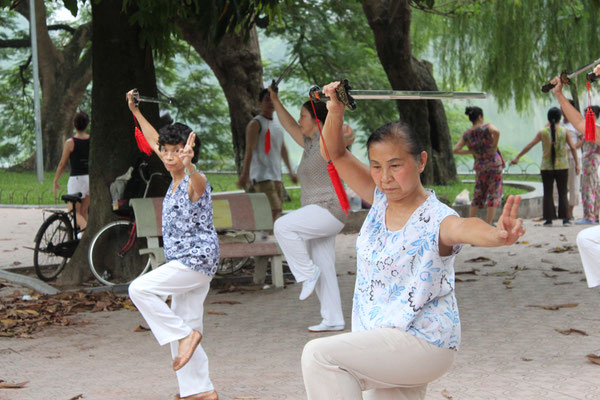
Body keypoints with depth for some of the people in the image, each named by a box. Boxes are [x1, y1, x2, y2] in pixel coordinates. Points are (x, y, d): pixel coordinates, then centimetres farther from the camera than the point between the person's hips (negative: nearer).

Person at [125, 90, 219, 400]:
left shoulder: (196, 181, -14)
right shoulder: (175, 179, 10)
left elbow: (198, 180, -41)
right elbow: (155, 142, 24)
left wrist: (189, 164, -63)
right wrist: (136, 112, 30)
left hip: (197, 259, -9)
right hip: (184, 262, 9)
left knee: (139, 289, -18)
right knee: (183, 329, 8)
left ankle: (184, 334, -12)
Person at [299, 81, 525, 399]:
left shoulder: (436, 219, -18)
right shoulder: (381, 200, 4)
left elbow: (465, 228, -42)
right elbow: (336, 154, 3)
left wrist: (498, 235, -65)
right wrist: (336, 110, -16)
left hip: (424, 344, -8)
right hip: (385, 346, 8)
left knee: (319, 354, -22)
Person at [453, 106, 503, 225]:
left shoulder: (467, 134, 4)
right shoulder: (486, 127, -7)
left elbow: (455, 150, 0)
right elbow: (496, 132, -30)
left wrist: (471, 152, 4)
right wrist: (495, 146, -16)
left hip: (480, 167, 4)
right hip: (494, 164, -4)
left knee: (477, 196, 14)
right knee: (494, 195, 1)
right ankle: (488, 225, -2)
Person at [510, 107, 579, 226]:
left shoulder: (543, 132, -2)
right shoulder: (564, 132, -1)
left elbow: (529, 146, -2)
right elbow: (572, 147, -2)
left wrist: (517, 157, 3)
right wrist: (577, 164, 4)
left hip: (546, 167, 0)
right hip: (562, 167, 0)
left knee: (548, 193, 6)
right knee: (562, 193, 5)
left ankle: (549, 219, 3)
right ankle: (565, 218, 0)